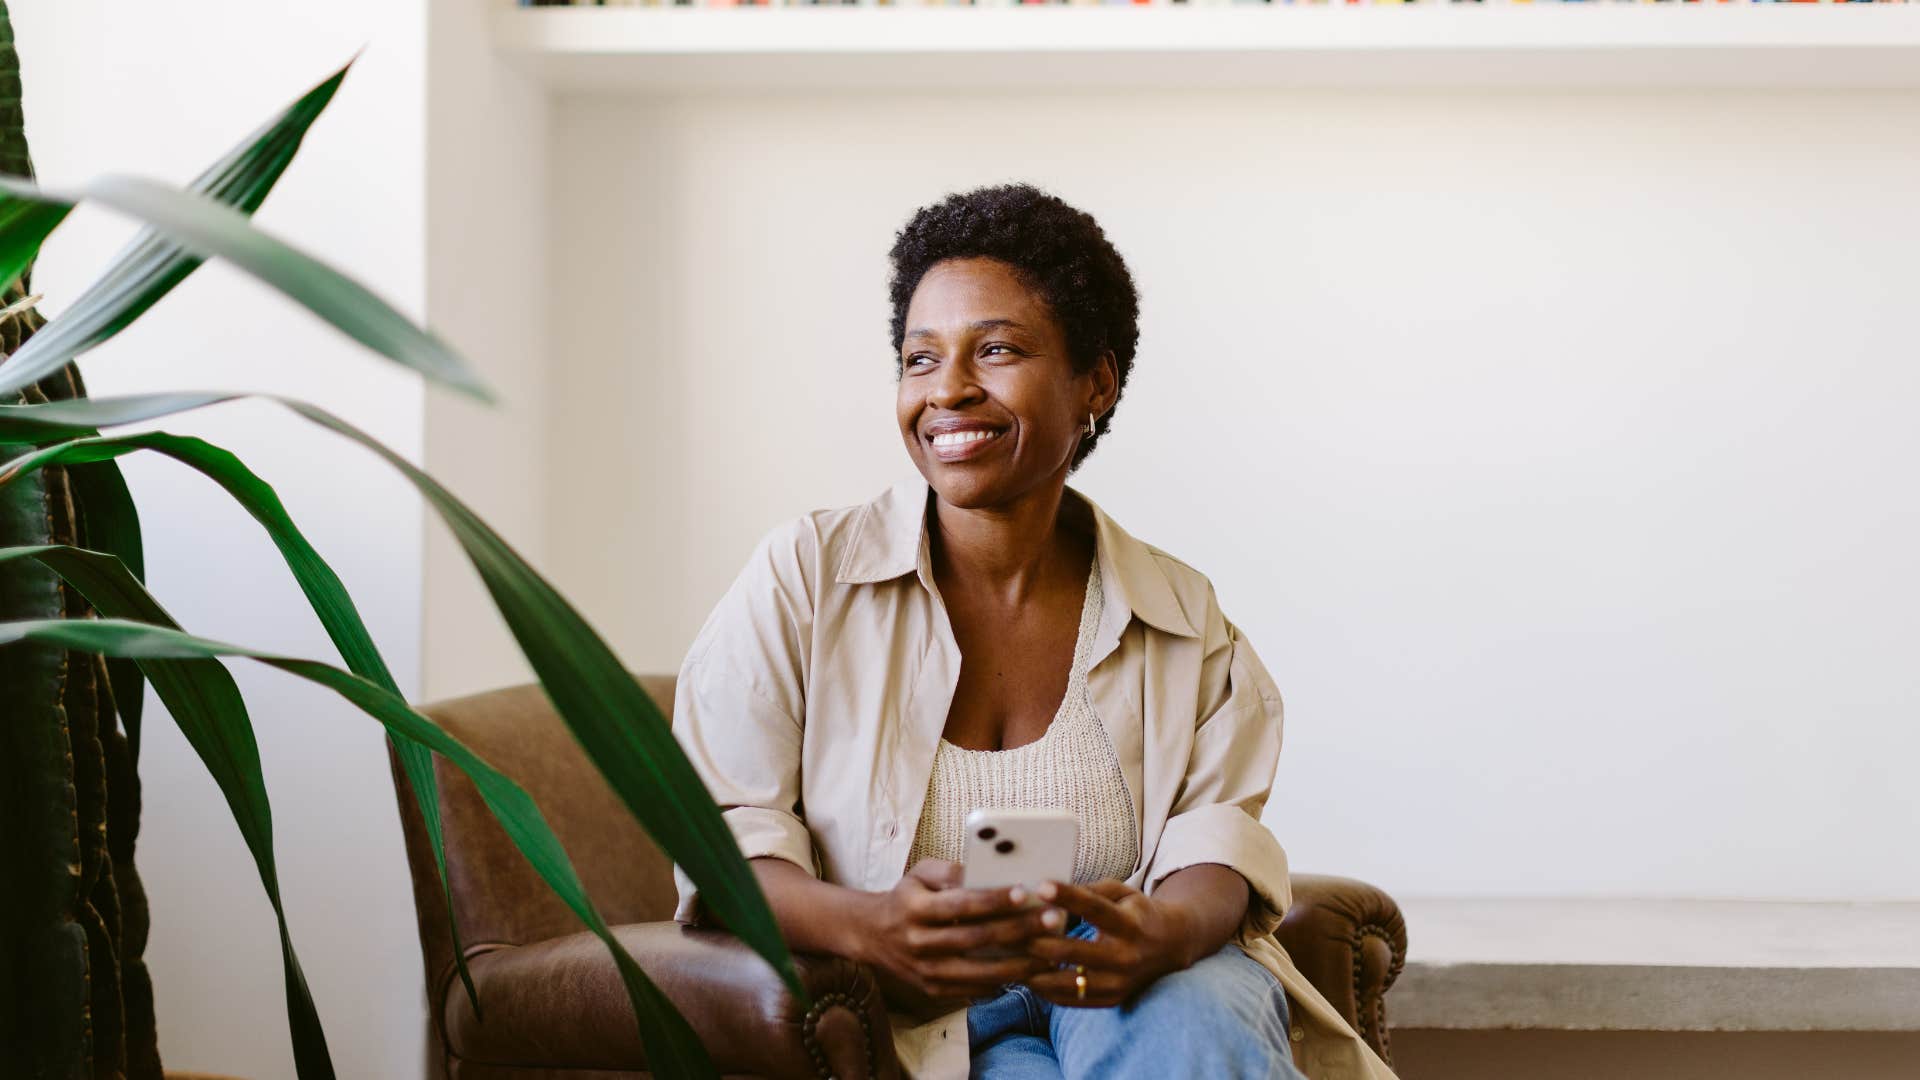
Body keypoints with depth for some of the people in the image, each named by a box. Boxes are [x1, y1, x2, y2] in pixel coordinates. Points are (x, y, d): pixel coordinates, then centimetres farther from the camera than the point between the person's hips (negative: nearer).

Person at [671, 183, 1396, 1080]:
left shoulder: (1181, 616, 8)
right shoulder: (802, 578, -1)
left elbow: (1216, 837, -2)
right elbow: (725, 841, -6)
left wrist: (1171, 929, -28)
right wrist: (868, 929, -29)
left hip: (1133, 994, 3)